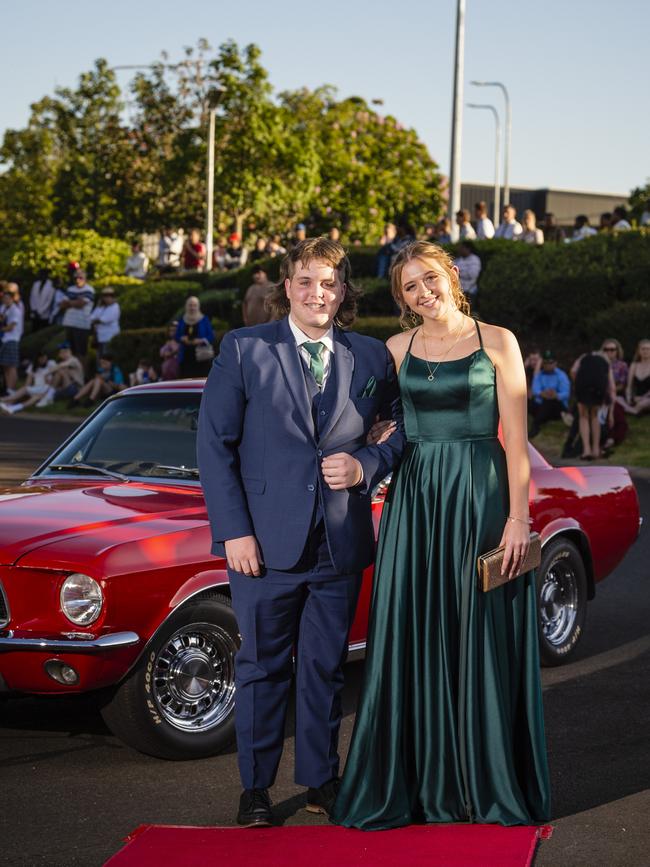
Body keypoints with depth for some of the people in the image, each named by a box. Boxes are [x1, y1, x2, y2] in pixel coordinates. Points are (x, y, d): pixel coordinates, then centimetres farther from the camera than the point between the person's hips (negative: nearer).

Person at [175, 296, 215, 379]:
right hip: (186, 357, 2)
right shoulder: (182, 320, 13)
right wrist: (181, 339, -6)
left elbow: (211, 337, 2)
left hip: (201, 357, -2)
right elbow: (176, 336, 15)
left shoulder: (204, 320, 4)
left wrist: (202, 341, -15)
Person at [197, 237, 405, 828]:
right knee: (263, 666, 7)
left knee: (326, 667, 11)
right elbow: (215, 443, -4)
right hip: (266, 540, -2)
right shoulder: (244, 350, -1)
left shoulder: (371, 358, 6)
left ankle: (321, 779, 25)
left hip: (341, 542, 2)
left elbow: (407, 429, 12)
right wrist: (233, 531, -10)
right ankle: (256, 787, 19)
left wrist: (367, 464, -9)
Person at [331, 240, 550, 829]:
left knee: (483, 641, 1)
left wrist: (517, 516, -11)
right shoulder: (397, 350, 9)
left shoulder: (497, 342, 0)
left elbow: (516, 436, -5)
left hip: (481, 497, -3)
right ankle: (419, 779, 12)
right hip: (414, 498, 3)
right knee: (413, 642, 3)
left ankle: (489, 780, 12)